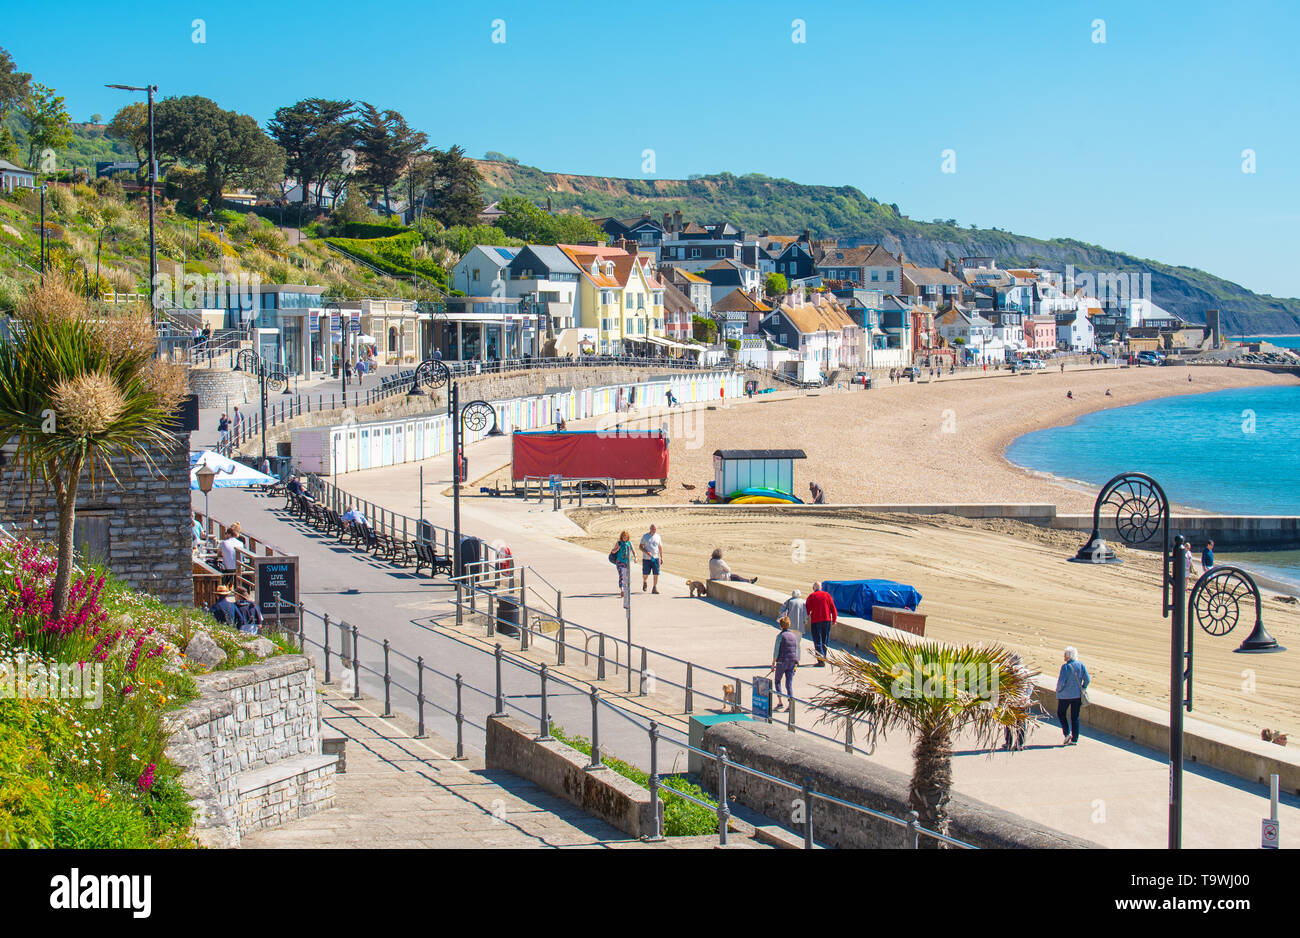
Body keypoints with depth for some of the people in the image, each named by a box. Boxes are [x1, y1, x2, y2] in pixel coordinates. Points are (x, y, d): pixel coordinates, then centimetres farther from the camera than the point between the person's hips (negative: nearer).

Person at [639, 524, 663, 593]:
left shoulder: (658, 537, 8)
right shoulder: (645, 536, -1)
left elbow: (660, 548, 16)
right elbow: (641, 547, -3)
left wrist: (661, 557, 11)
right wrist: (647, 552, -18)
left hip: (655, 558, 2)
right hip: (646, 558, -2)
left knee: (656, 573, -6)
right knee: (645, 574, 2)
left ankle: (655, 588, 2)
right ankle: (644, 582, 34)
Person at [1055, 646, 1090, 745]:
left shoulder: (1065, 667, -17)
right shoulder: (1081, 665, -2)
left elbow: (1061, 681, -19)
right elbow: (1087, 680, -1)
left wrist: (1058, 690, -1)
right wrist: (1082, 689, 13)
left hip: (1065, 695, -5)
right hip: (1077, 695, 5)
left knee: (1061, 714, 14)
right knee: (1075, 717, 11)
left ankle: (1067, 733, -3)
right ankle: (1074, 739, 11)